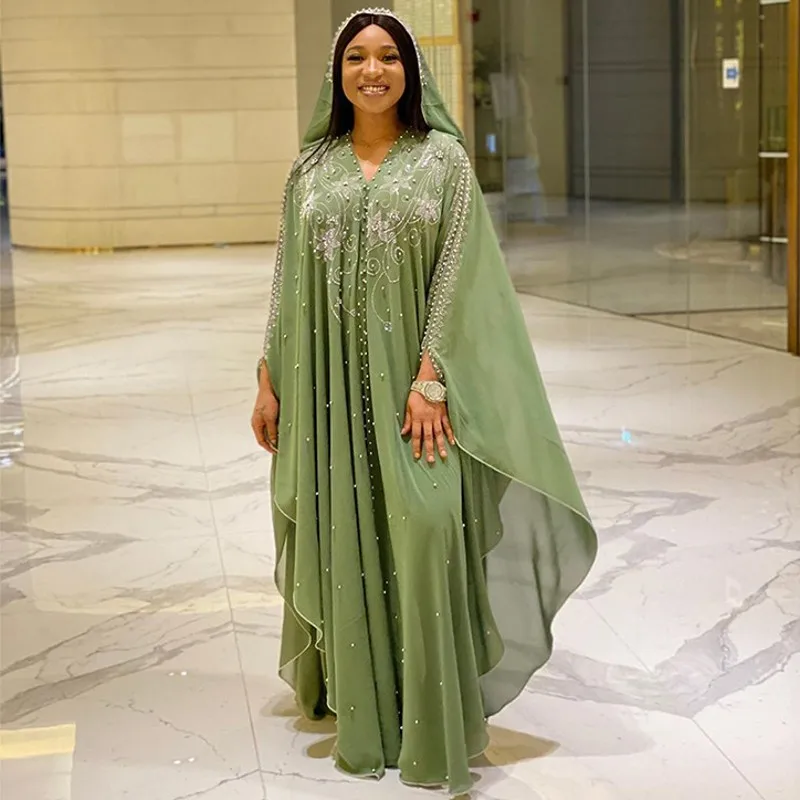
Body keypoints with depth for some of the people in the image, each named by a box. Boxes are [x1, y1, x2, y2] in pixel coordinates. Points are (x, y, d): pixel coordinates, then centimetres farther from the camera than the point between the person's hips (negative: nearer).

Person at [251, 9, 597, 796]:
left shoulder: (443, 157, -1)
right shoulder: (312, 166, 8)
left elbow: (456, 274, -7)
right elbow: (289, 282, 9)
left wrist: (429, 379, -16)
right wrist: (268, 381, 5)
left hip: (410, 376, -3)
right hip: (332, 381, 3)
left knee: (423, 533, -9)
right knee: (346, 542, 6)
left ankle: (433, 726, 4)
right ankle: (362, 716, 20)